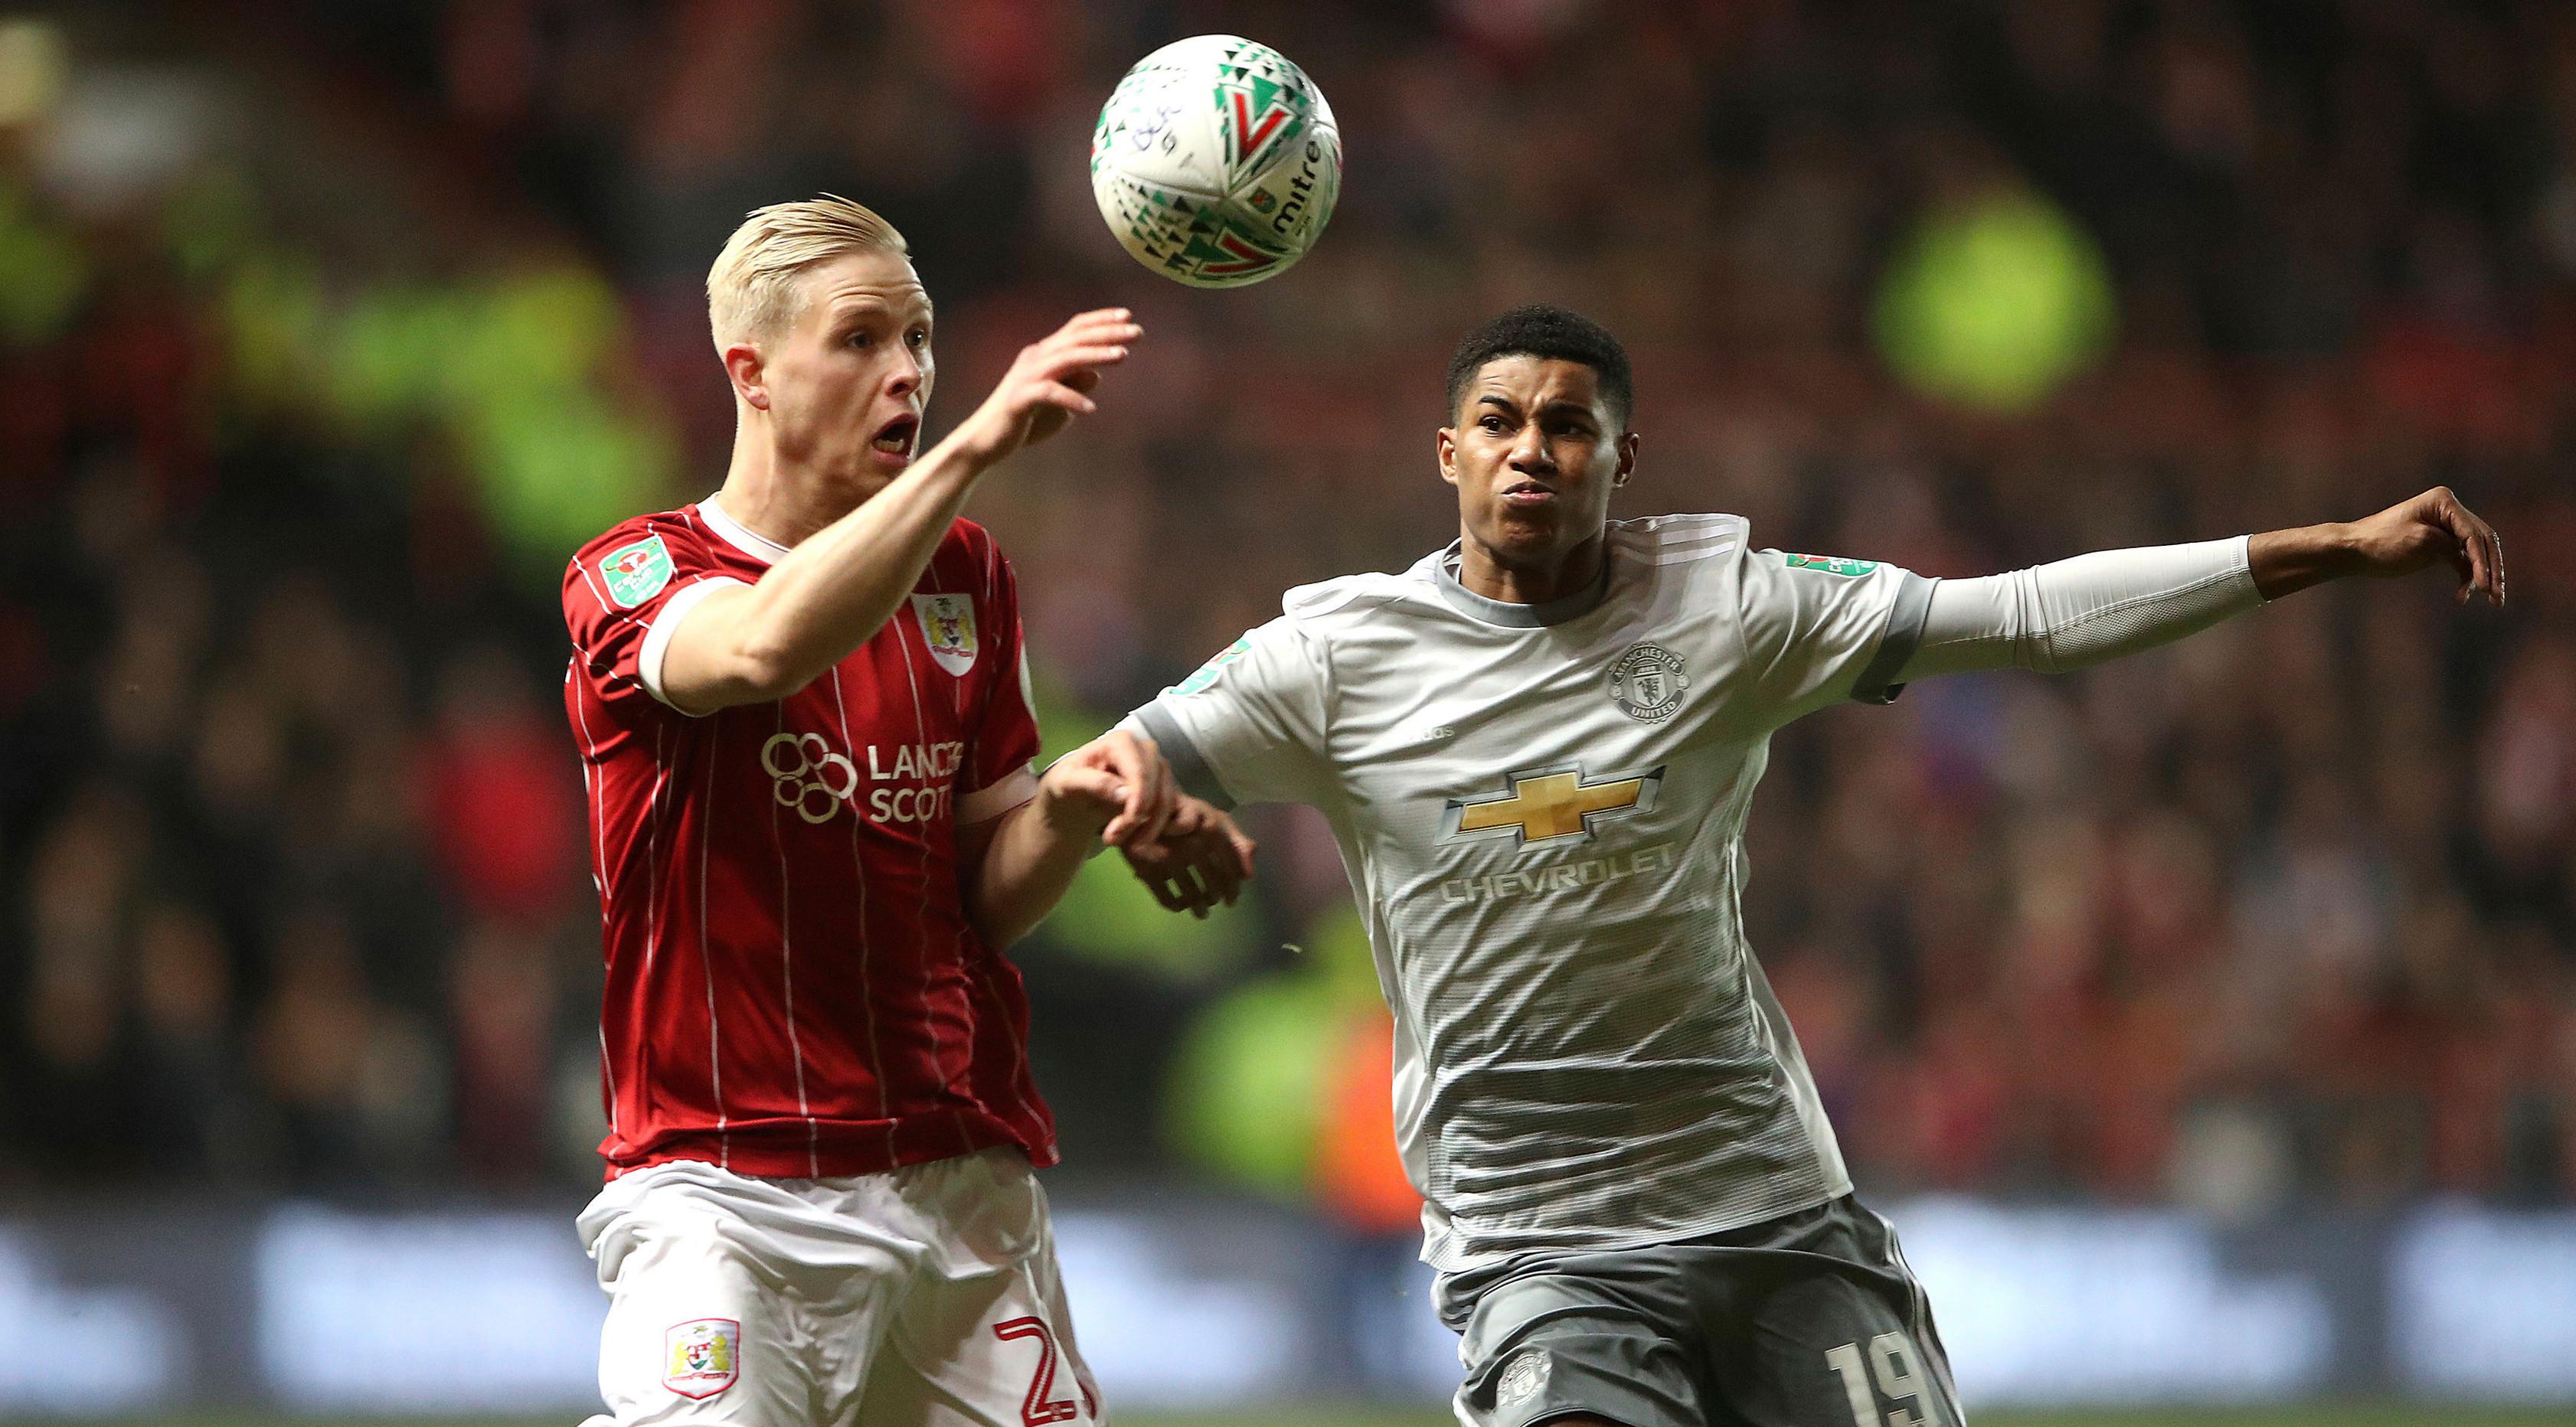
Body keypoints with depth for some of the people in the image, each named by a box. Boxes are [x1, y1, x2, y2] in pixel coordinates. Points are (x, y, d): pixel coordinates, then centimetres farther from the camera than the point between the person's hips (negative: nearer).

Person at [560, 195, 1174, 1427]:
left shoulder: (963, 575, 15)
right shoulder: (631, 576, -2)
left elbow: (990, 897, 15)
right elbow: (762, 649, -27)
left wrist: (1069, 803, -7)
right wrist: (971, 449, -34)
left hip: (966, 1174, 5)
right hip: (725, 1184, -5)